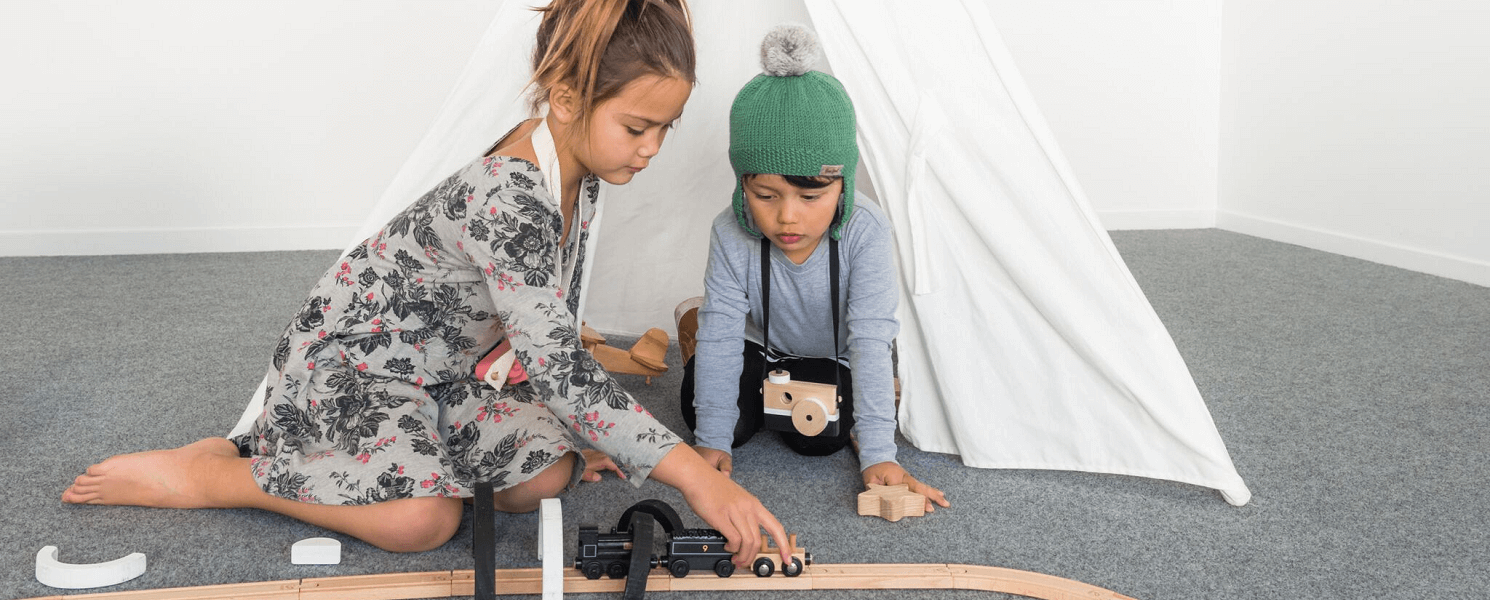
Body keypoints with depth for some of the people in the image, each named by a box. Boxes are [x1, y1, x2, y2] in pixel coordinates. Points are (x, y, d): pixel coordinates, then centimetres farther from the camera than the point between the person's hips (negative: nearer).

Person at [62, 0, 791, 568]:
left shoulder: (580, 170, -5)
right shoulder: (506, 196, -34)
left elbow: (553, 326, 9)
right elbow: (557, 369, -39)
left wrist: (581, 425, 9)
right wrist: (696, 475, -40)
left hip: (445, 362, 9)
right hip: (348, 355, -9)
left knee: (548, 475, -7)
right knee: (424, 517, -29)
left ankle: (300, 445, 9)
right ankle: (199, 474, -8)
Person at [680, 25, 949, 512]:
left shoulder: (864, 231, -33)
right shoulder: (731, 235, -29)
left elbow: (870, 339, -34)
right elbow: (723, 333, -23)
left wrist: (878, 454, -39)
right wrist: (711, 439, -24)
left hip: (831, 353, -1)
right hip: (761, 345, 1)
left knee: (819, 438, -21)